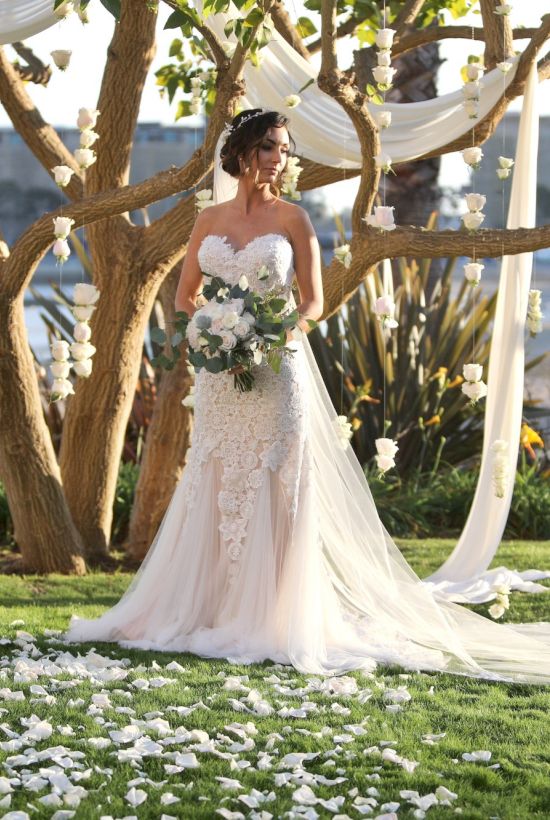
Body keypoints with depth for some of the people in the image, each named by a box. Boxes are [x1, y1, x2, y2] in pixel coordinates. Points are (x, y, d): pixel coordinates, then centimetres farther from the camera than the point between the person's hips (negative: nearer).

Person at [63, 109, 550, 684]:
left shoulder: (291, 218, 2)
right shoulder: (210, 220, 10)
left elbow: (313, 301, 0)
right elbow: (185, 295, 14)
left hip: (276, 369, -3)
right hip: (220, 371, 3)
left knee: (272, 486, -4)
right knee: (214, 485, 6)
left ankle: (270, 620, 0)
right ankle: (205, 611, 12)